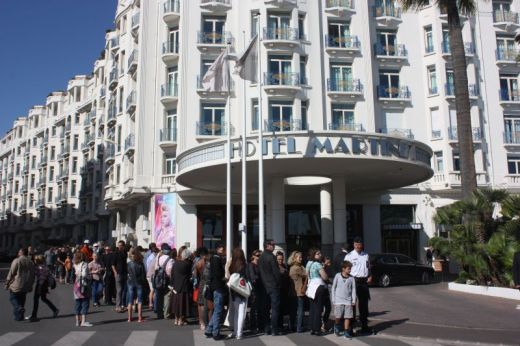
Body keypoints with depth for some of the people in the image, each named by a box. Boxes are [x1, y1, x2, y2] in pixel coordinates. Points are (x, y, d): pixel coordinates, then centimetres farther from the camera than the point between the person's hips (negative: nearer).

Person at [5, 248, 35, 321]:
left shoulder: (16, 261, -10)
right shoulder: (31, 262, 8)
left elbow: (11, 273, -10)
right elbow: (32, 276, 12)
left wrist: (7, 283, -1)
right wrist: (30, 285, 20)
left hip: (16, 285, -5)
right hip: (26, 287, 5)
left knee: (13, 298, 8)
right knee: (21, 300, 15)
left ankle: (19, 308, -17)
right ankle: (19, 316, 16)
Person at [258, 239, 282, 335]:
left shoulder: (261, 257, 10)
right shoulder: (271, 256, -14)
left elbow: (260, 272, 12)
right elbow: (276, 271, -15)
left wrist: (263, 283, 15)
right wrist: (278, 282, -2)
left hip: (264, 286, 7)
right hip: (273, 286, -7)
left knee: (266, 308, 11)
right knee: (275, 308, -2)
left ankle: (266, 329, 14)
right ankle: (274, 330, -2)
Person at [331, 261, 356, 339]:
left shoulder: (351, 278, 2)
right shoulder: (338, 276, -3)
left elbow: (353, 289, 5)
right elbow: (333, 287, 2)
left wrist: (354, 300, -3)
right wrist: (333, 299, 1)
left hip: (348, 301, 2)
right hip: (338, 300, -2)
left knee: (347, 317, -1)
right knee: (338, 317, 3)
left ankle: (346, 332, 9)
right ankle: (337, 328, 30)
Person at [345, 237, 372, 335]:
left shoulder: (366, 255, 11)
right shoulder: (349, 256, -5)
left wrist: (370, 276, 5)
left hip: (364, 281, 5)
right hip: (354, 281, -5)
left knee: (364, 304, 13)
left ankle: (364, 326, 26)